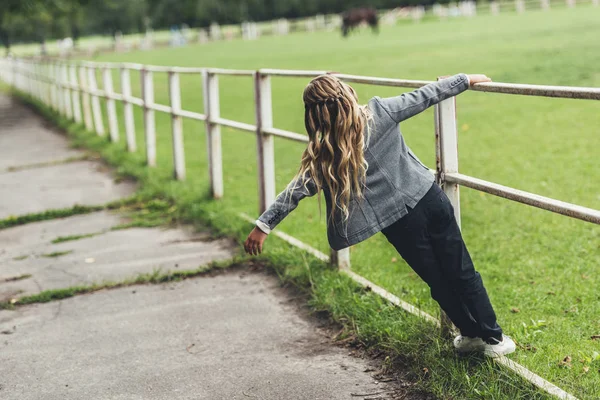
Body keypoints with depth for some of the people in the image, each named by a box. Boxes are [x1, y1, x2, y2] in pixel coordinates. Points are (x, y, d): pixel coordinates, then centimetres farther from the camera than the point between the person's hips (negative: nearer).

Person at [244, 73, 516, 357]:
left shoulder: (324, 154, -8)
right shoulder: (380, 113, -6)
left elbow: (297, 190, -8)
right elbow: (424, 97, 3)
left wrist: (263, 225, -3)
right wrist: (466, 80, 16)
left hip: (402, 222, -1)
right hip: (431, 200, 2)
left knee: (437, 281, 18)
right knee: (462, 273, 13)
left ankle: (472, 334, 31)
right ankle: (493, 337, 21)